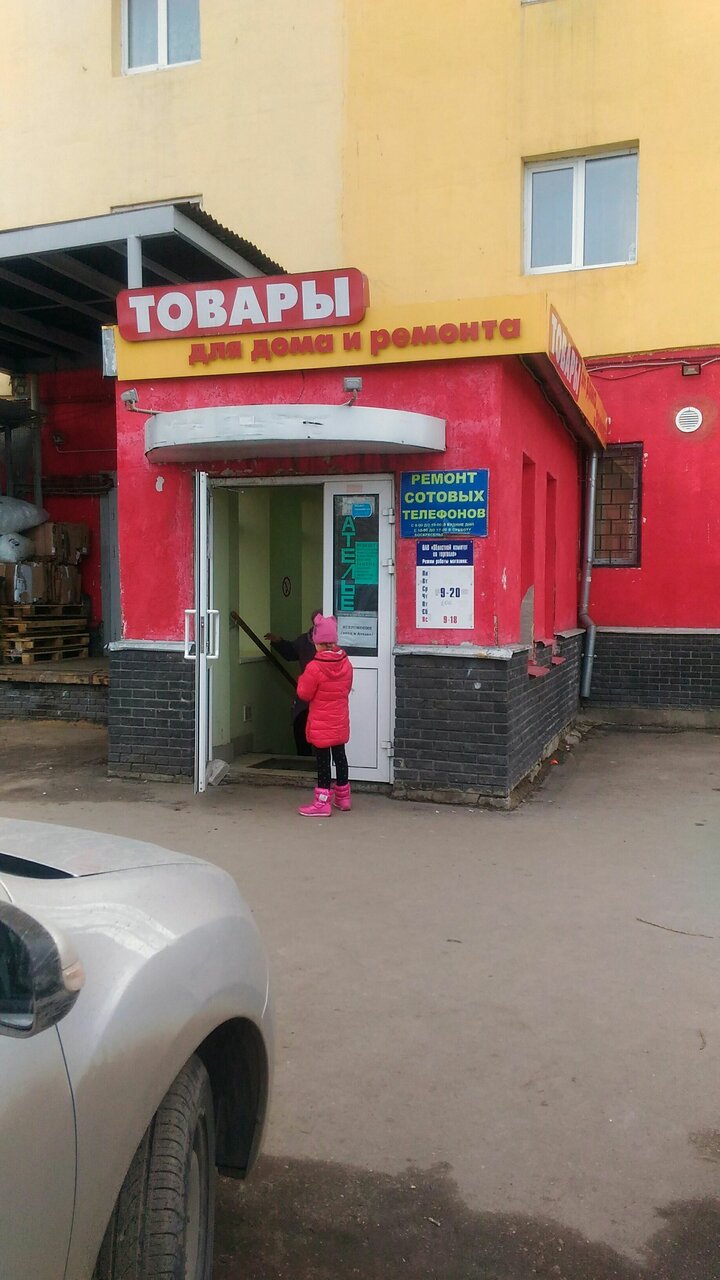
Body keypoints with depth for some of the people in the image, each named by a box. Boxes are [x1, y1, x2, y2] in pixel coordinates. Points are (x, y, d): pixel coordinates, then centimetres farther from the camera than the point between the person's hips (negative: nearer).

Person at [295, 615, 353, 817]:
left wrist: (302, 679, 5)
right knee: (339, 756, 17)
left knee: (323, 760, -1)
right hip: (340, 723, 6)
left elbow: (304, 694, -12)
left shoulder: (314, 667, -21)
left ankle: (322, 803, 3)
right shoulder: (346, 664, -2)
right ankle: (343, 797, 28)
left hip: (321, 724, -6)